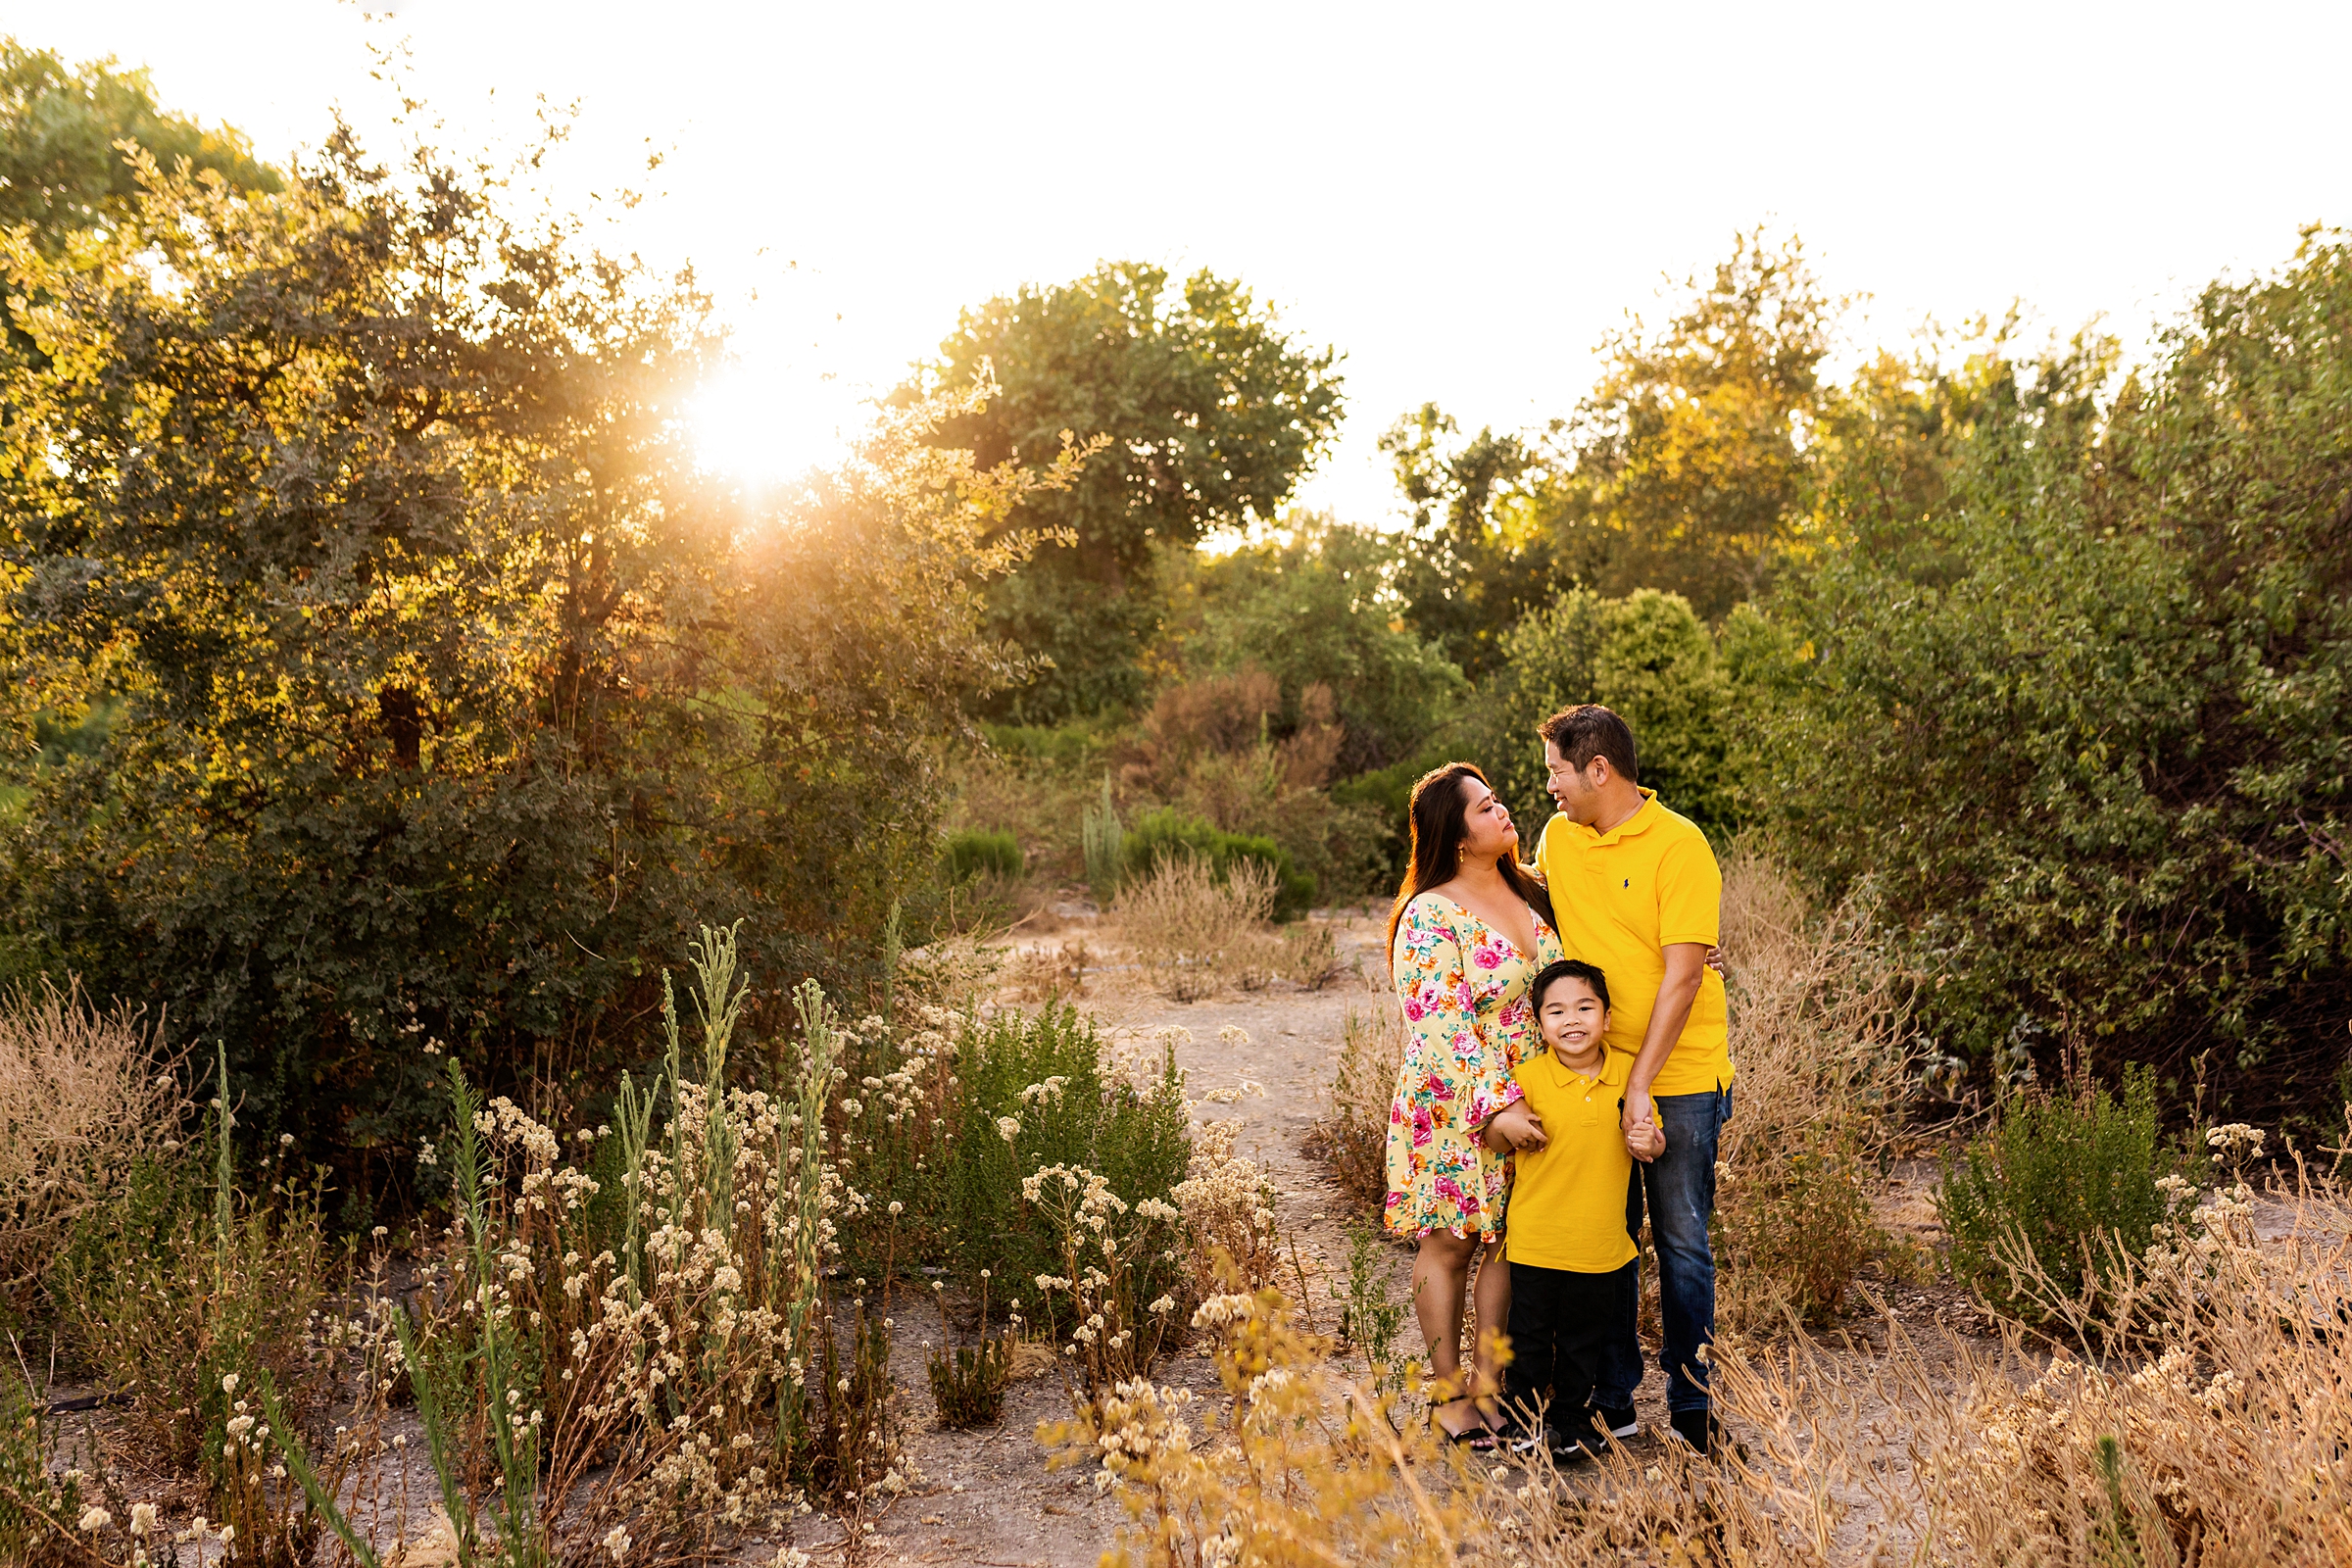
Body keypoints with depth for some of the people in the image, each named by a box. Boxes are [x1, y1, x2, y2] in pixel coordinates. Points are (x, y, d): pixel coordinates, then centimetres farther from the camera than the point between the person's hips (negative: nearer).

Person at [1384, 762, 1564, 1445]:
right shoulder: (1430, 916, -17)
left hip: (1525, 1101, 6)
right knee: (1449, 1243, 6)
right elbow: (1441, 1028, -22)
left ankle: (1490, 1379, 22)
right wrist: (1492, 1107, -27)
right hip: (1455, 1107, -6)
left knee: (1509, 1240, 10)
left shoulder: (1522, 891, 7)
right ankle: (1447, 1393, 19)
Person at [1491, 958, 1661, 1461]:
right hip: (1536, 1242, -2)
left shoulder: (1627, 1071, -4)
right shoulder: (1527, 1078, -11)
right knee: (1530, 1338, 10)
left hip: (1601, 1244, 2)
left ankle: (1572, 1416, 35)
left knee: (1584, 1339, 17)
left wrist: (1646, 1142, -14)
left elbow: (1649, 1141, 6)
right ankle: (1527, 1416, 30)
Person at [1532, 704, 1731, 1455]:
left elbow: (1682, 975, -16)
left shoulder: (1678, 845, -12)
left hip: (1678, 1076, -5)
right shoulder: (1558, 836, 6)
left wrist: (1642, 1085, -19)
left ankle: (1691, 1404, 15)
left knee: (1683, 1240, 3)